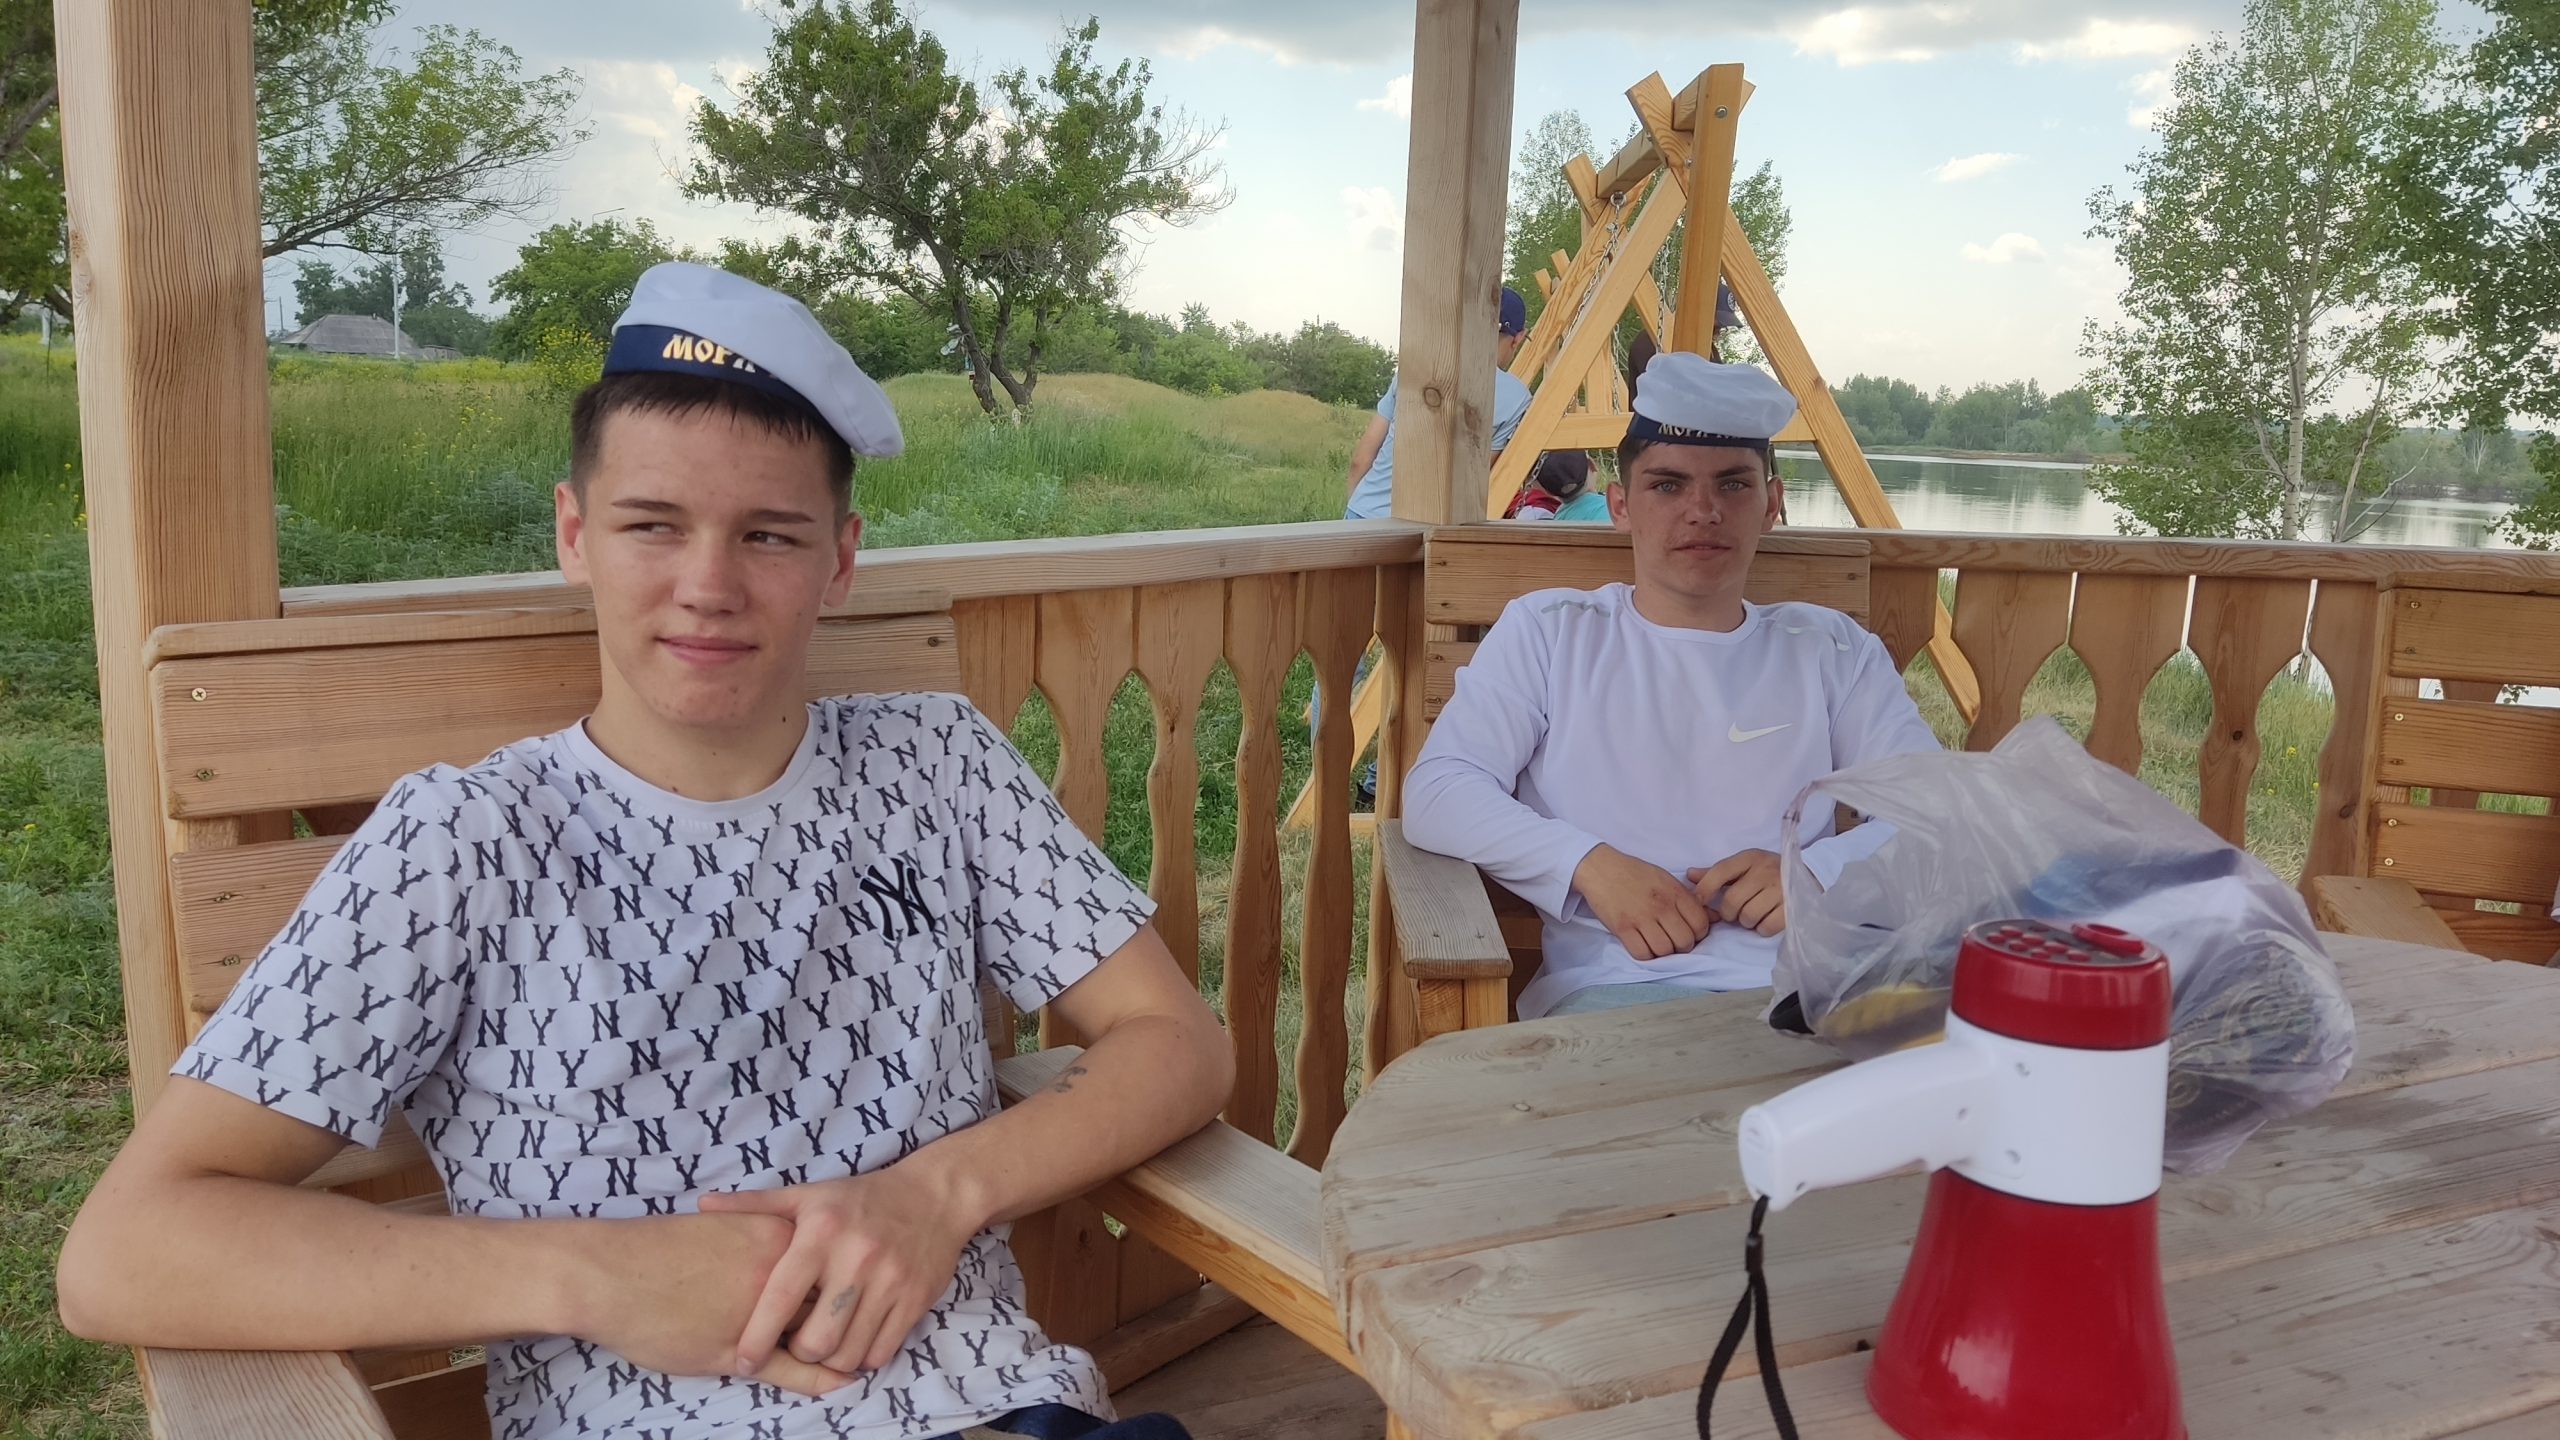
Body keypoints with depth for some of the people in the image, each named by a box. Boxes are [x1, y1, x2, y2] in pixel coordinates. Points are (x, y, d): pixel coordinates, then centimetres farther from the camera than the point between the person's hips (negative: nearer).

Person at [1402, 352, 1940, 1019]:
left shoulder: (1832, 647, 20)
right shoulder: (1547, 630, 14)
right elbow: (1436, 793, 3)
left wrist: (1818, 870, -10)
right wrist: (1590, 864, -13)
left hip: (1805, 986, 3)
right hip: (1614, 986, -2)